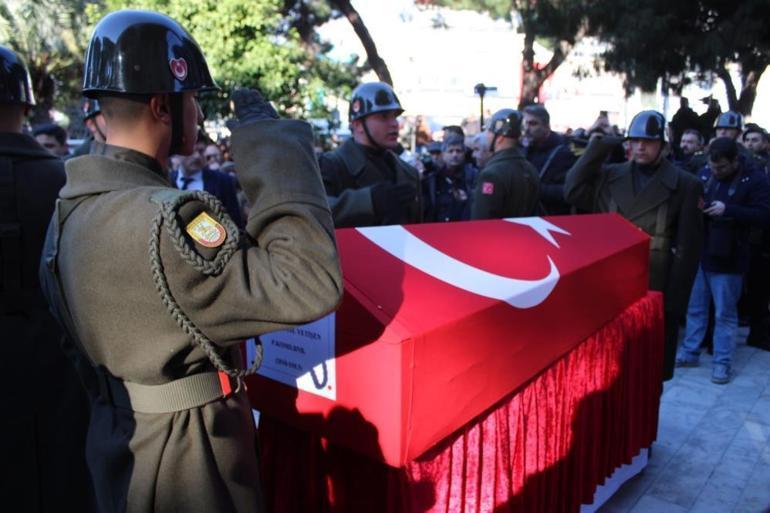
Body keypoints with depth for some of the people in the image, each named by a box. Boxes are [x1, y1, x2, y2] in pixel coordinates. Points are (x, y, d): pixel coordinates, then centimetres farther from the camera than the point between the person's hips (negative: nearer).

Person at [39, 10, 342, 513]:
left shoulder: (74, 206, 0)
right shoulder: (163, 222, -30)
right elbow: (310, 285, -34)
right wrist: (269, 142, -29)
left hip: (121, 441, 8)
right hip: (185, 458, -8)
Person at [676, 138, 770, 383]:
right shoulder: (705, 174, 4)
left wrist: (728, 210, -23)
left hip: (727, 259, -4)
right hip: (698, 253, 4)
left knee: (725, 313, 6)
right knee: (695, 307, 14)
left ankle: (722, 361, 16)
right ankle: (689, 352, 26)